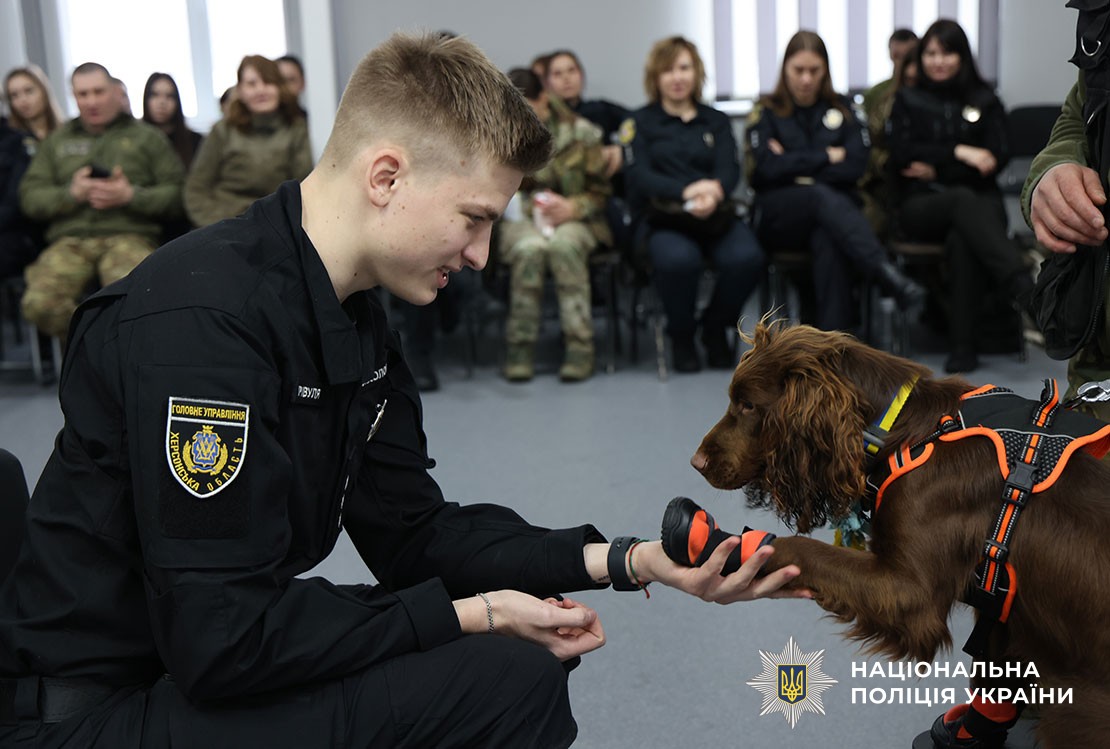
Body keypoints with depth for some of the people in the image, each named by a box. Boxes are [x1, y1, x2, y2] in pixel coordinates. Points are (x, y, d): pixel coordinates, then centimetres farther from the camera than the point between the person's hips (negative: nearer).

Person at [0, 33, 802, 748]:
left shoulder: (357, 316, 3)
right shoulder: (203, 315, -26)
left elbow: (412, 532, 5)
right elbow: (224, 638, -28)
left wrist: (624, 561, -4)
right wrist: (474, 616, -19)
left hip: (215, 655, 9)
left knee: (535, 640, 12)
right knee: (509, 678, -22)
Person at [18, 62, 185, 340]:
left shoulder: (147, 137, 16)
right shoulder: (58, 140, 23)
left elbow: (176, 194, 6)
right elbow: (29, 197, 13)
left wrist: (131, 196, -11)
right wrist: (71, 194, -6)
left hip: (128, 236, -2)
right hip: (69, 240, 3)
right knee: (38, 303, -28)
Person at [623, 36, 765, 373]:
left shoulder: (716, 121, 22)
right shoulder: (639, 122, 13)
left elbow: (730, 169, 5)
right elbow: (638, 175, -3)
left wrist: (715, 190, -21)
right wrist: (686, 191, -22)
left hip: (715, 215, 3)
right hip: (660, 217, -2)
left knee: (746, 257, -30)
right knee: (679, 259, -37)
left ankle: (715, 328, -1)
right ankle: (681, 336, -8)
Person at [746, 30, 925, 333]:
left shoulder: (843, 110, 17)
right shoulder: (766, 113, 12)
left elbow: (855, 166, 1)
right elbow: (766, 169, -7)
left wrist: (795, 164, -3)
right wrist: (827, 156, -1)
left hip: (836, 208, 1)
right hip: (779, 216, -1)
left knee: (829, 240, -37)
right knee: (824, 196, -36)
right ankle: (887, 275, -52)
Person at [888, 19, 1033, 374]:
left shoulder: (985, 101, 17)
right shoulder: (907, 100, 17)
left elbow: (998, 158, 3)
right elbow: (902, 153, -2)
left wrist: (937, 169, -6)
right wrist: (958, 152, -14)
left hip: (980, 201, 1)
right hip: (922, 205, -1)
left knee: (961, 238, -37)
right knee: (962, 199, -38)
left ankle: (963, 343, -43)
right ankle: (1022, 288, -57)